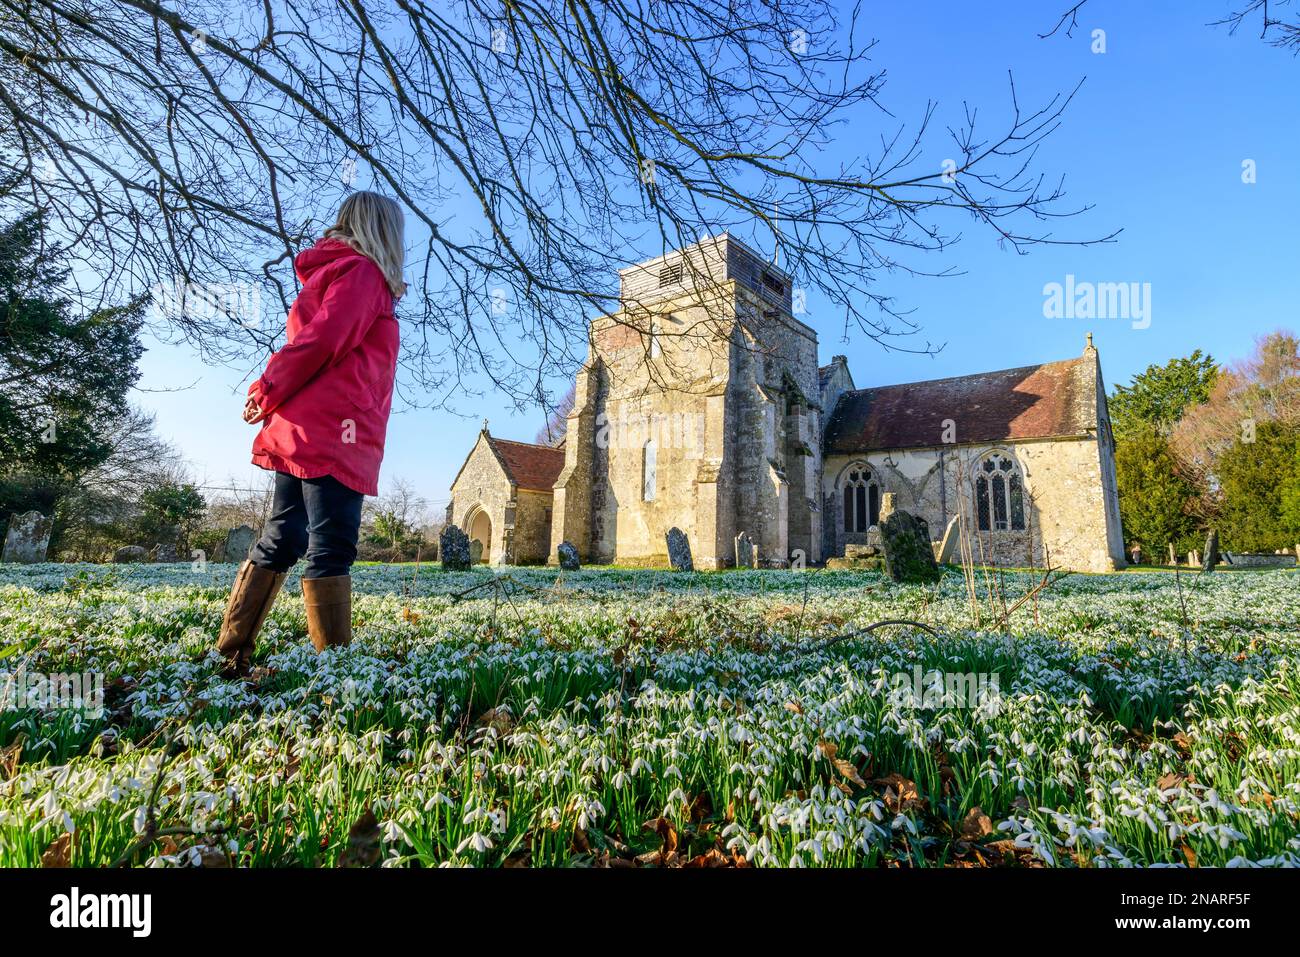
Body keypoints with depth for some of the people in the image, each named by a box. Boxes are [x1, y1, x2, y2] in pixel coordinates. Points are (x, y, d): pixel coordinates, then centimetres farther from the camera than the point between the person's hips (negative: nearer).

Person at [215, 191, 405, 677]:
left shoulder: (327, 272, 27)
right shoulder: (362, 272, -2)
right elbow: (320, 342, -13)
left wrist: (265, 393, 10)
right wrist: (270, 395, -4)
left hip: (299, 431, 9)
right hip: (333, 434, -9)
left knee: (281, 542, 10)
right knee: (331, 551, -10)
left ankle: (230, 656, 15)